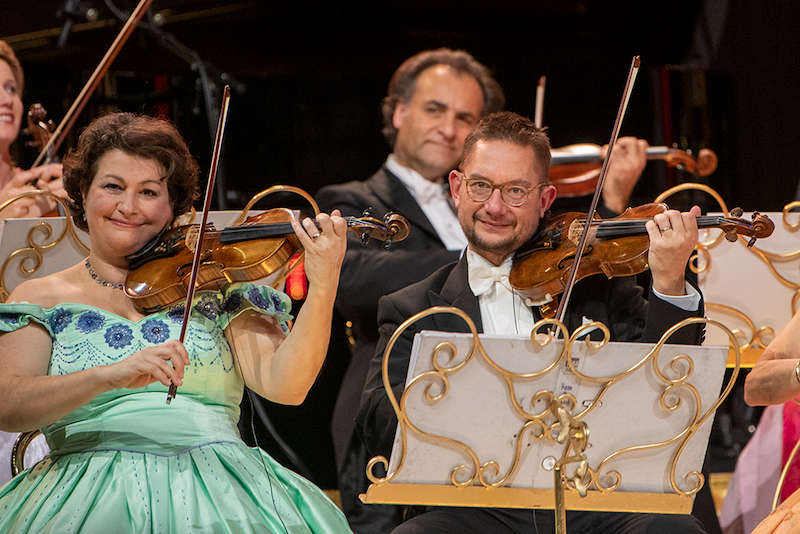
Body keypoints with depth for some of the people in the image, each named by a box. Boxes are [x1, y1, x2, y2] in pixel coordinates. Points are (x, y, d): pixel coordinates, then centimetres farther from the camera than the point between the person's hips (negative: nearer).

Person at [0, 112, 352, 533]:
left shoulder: (215, 289, 13)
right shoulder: (43, 298, 12)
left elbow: (283, 385, -1)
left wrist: (322, 289, -17)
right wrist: (109, 376, -22)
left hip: (216, 485, 0)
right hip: (97, 494, 0)